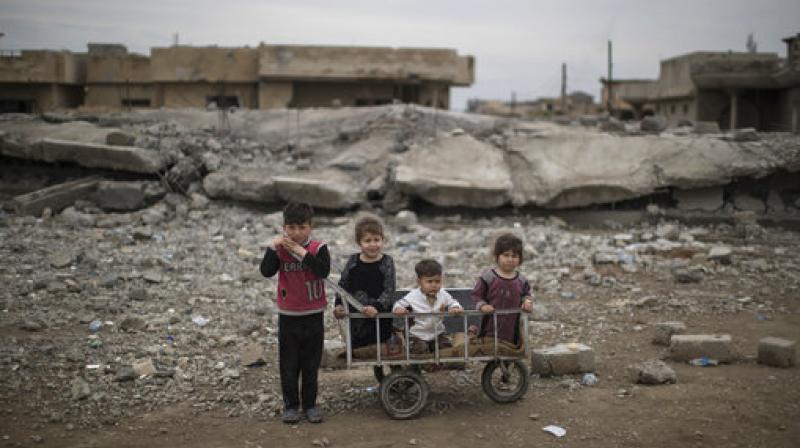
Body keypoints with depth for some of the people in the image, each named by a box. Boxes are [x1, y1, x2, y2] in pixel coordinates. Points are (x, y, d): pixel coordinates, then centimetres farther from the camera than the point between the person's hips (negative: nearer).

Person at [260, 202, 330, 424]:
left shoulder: (318, 248, -8)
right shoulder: (279, 249, -4)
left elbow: (323, 271, -25)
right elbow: (266, 271, -17)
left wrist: (301, 252, -28)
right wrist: (273, 247, -27)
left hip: (313, 316, -1)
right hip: (288, 316, 1)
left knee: (311, 364, 11)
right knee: (288, 364, 8)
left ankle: (310, 404, 24)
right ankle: (290, 405, 22)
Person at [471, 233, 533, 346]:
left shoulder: (521, 280, 3)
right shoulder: (488, 277, -7)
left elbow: (526, 294, 18)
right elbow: (476, 295, -3)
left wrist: (528, 301, -3)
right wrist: (482, 305, -19)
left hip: (512, 327, 3)